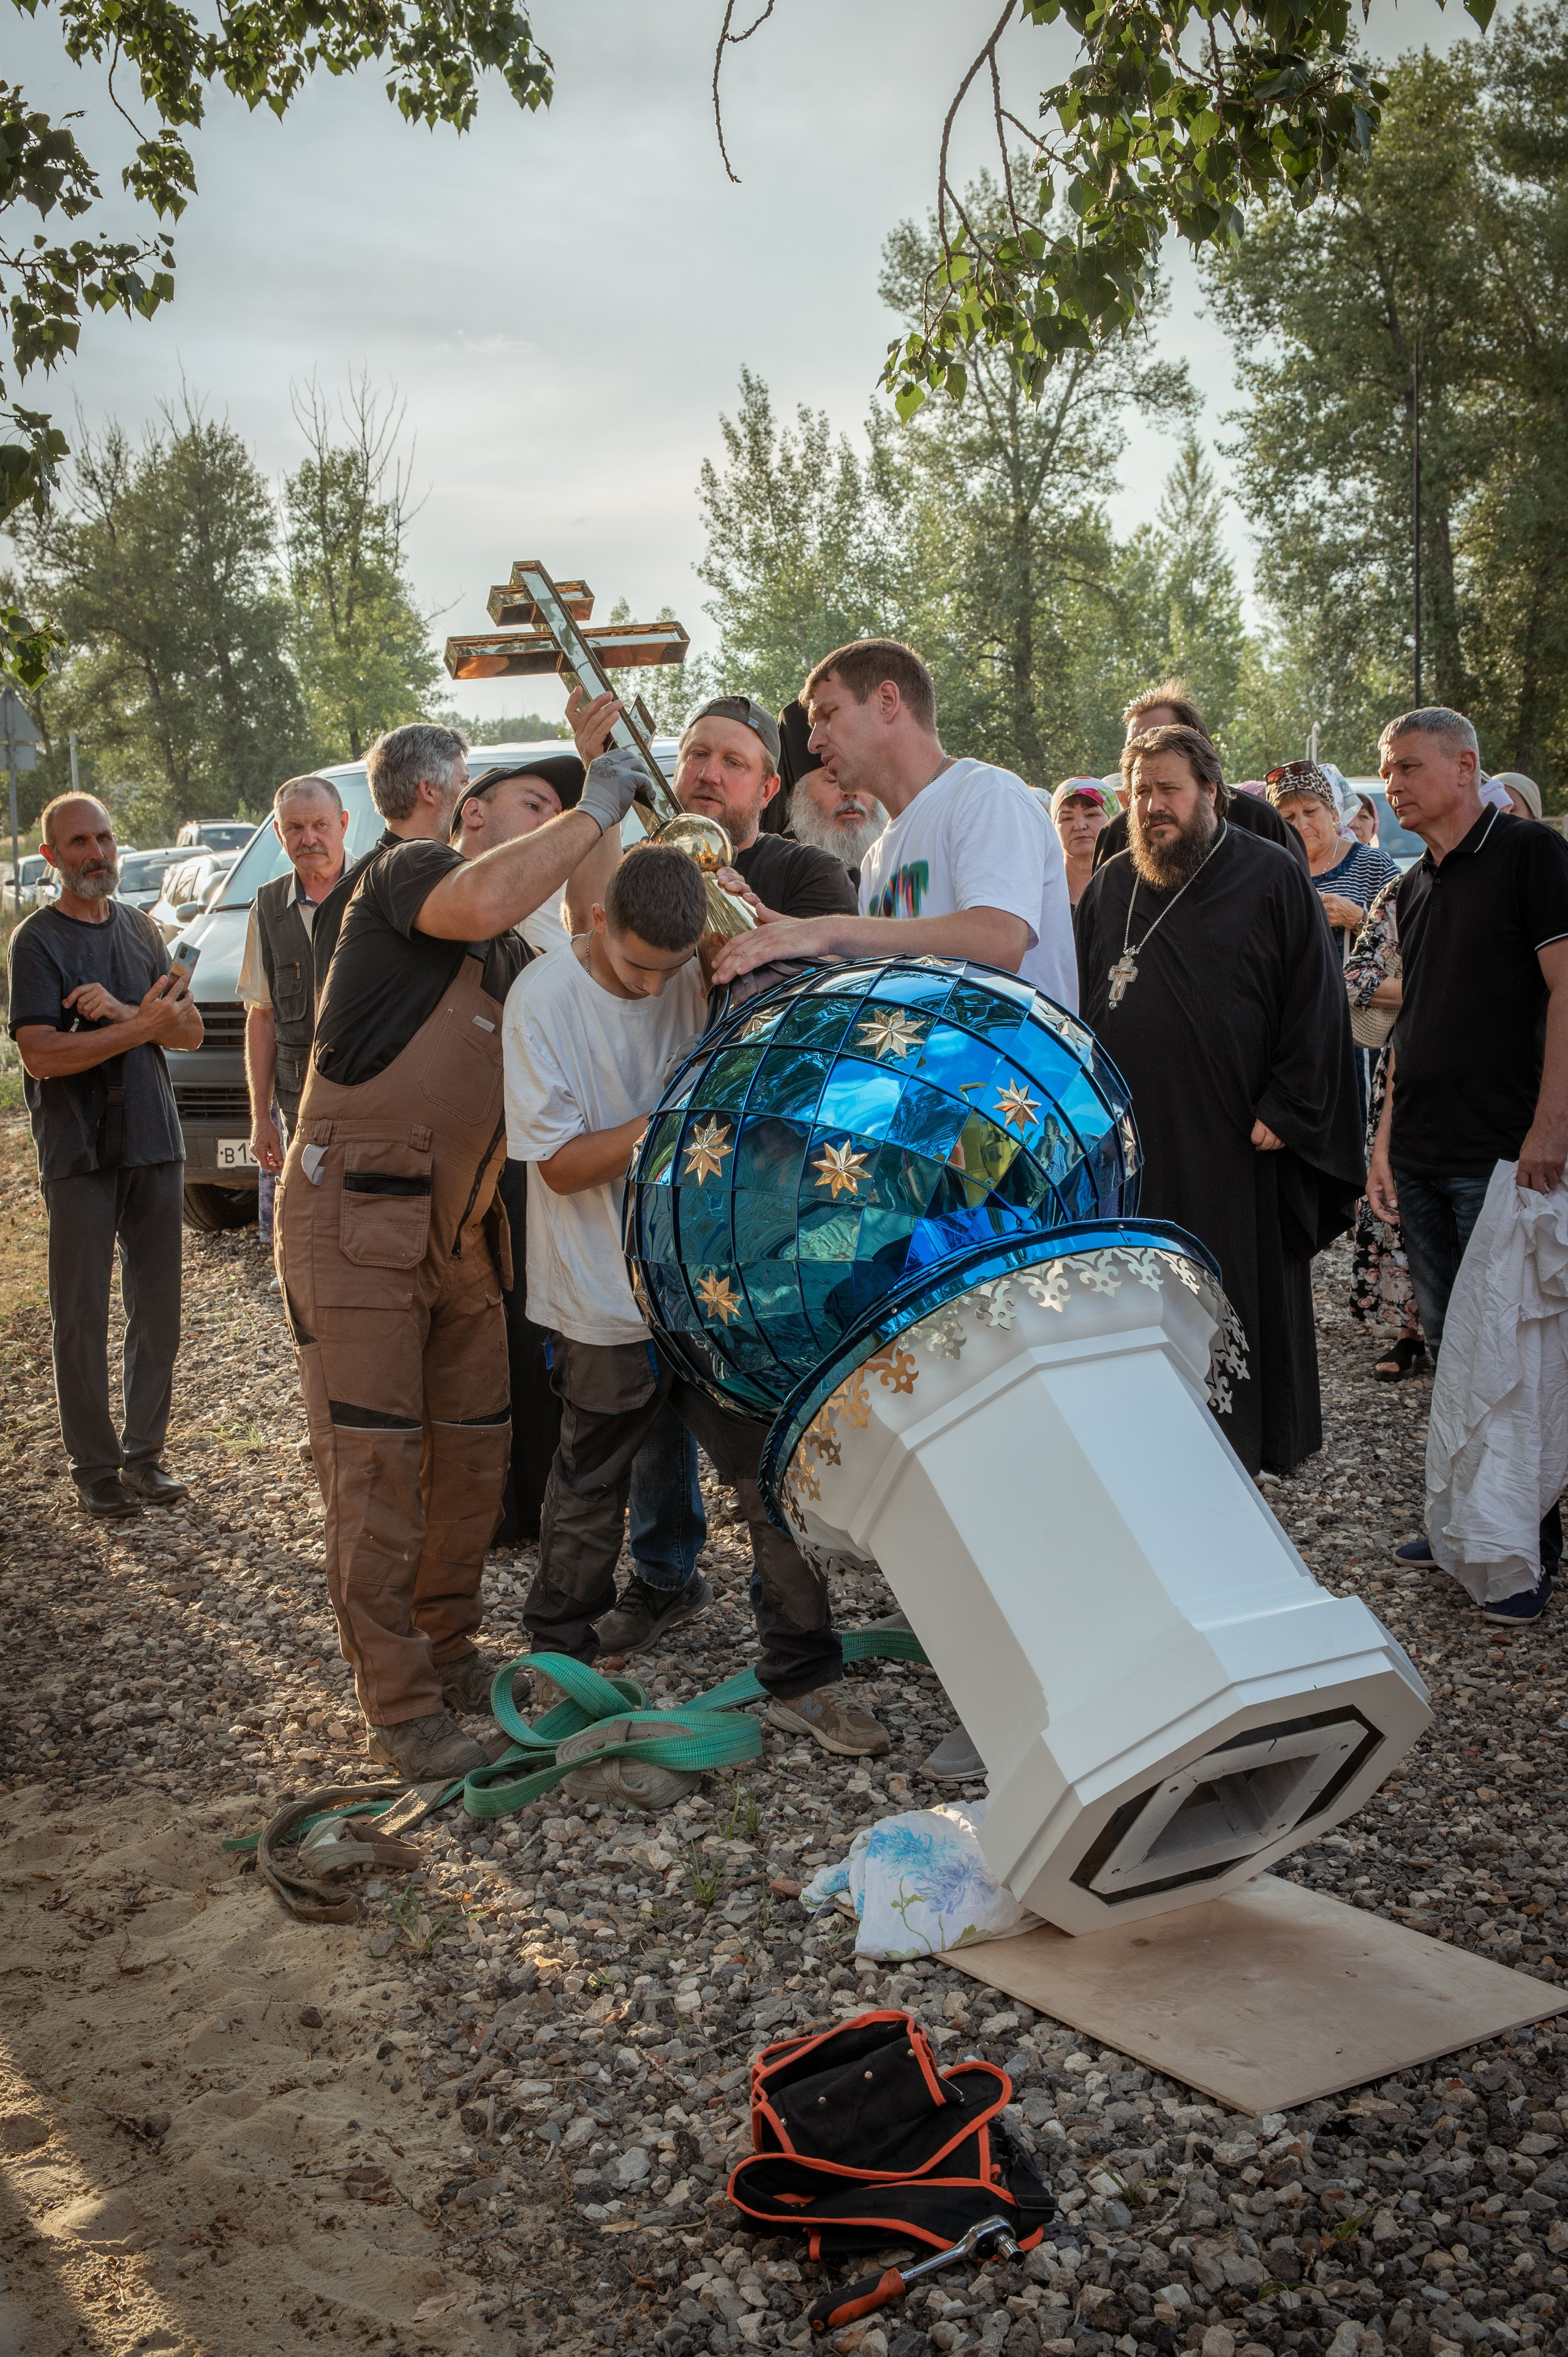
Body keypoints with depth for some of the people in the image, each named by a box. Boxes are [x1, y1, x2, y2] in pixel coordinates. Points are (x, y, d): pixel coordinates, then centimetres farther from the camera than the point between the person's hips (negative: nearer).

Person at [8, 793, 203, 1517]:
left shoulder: (140, 930, 12)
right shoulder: (37, 939, -4)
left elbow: (190, 1031, 6)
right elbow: (40, 1054, -15)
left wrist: (118, 1009, -11)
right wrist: (141, 1024, -18)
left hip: (154, 1142, 5)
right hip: (80, 1152, -5)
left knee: (158, 1307, 7)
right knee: (81, 1315, 0)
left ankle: (144, 1453, 18)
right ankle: (95, 1466, 10)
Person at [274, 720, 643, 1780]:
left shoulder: (505, 947, 19)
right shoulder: (403, 870, -10)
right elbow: (480, 903, -32)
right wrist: (595, 807, -21)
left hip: (457, 1224, 9)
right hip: (357, 1215, -9)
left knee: (474, 1452, 11)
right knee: (376, 1466, -4)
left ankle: (449, 1655, 26)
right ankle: (401, 1708, 2)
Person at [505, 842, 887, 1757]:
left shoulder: (697, 977, -2)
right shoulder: (544, 999, -12)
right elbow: (561, 1164, -13)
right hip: (605, 1300, -3)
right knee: (590, 1492, 14)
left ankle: (805, 1678, 14)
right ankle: (559, 1652, 37)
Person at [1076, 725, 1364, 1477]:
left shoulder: (1273, 879, 0)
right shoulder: (1110, 887, 12)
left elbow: (1318, 1002, -4)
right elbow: (1078, 1009, 17)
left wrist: (1287, 1112, -10)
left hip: (1237, 1142, -3)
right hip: (1132, 1145, 4)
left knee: (1244, 1295, 3)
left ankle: (1246, 1446, 15)